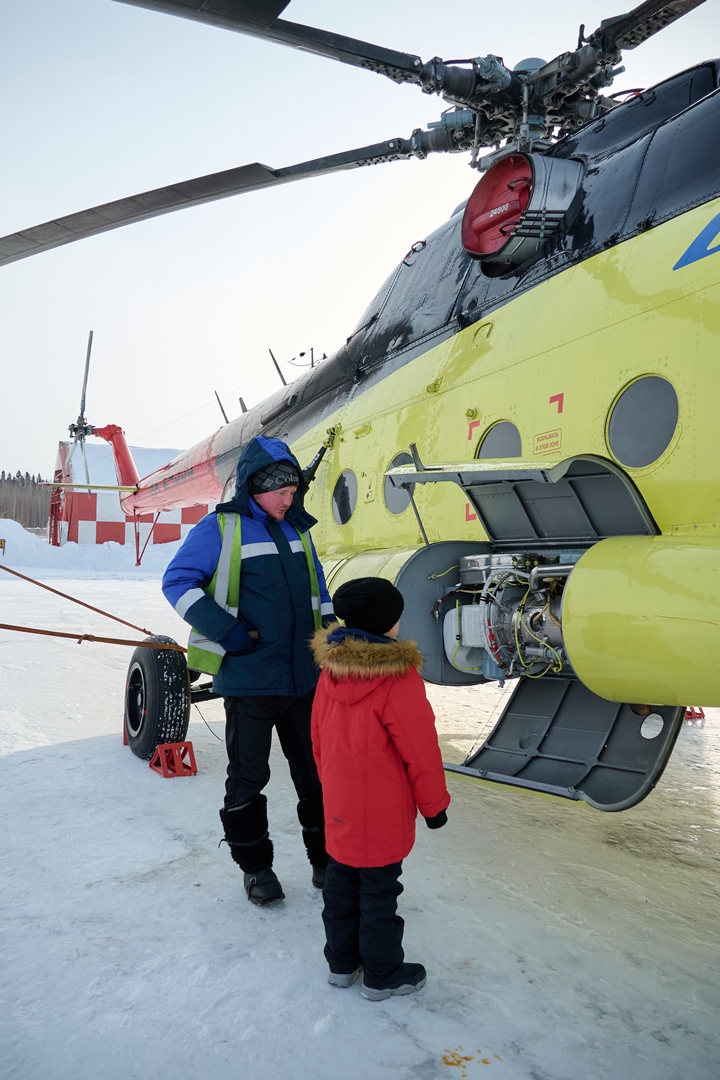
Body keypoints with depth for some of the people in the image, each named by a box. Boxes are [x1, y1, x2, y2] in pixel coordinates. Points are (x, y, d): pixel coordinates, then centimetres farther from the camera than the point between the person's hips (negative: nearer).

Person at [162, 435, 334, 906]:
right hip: (247, 679, -5)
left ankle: (326, 859, 29)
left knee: (317, 773, 13)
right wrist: (224, 629, -17)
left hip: (305, 677, 5)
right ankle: (256, 867, 28)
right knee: (248, 778, 9)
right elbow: (177, 581, -8)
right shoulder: (220, 528, -7)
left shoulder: (298, 530, 10)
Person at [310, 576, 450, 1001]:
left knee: (341, 882, 19)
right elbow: (421, 750, -17)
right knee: (379, 890, 8)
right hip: (382, 815, -7)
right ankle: (382, 975, 24)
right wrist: (434, 804, -4)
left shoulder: (331, 670, -1)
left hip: (340, 809, 7)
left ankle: (342, 962, 34)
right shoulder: (399, 678, -23)